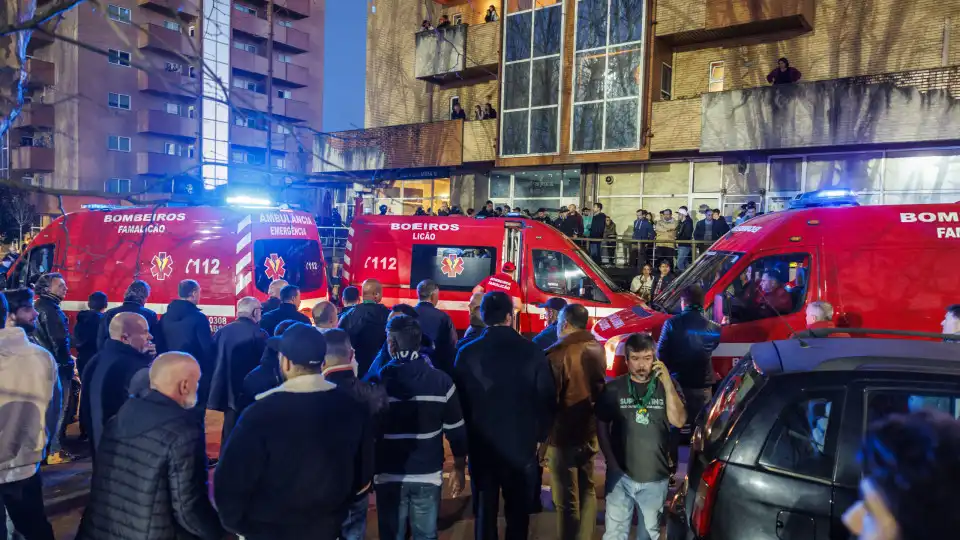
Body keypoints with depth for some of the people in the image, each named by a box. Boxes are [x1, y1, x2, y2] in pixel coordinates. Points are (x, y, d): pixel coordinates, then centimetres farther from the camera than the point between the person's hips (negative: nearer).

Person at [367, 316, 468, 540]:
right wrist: (460, 469, 10)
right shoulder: (441, 381, -9)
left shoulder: (377, 382, -11)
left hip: (389, 475, 0)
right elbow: (456, 431, -4)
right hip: (428, 475, 1)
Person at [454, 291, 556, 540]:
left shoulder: (467, 353, -10)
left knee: (485, 512, 15)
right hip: (522, 445, -1)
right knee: (518, 513, 14)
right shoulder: (532, 352, -11)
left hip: (482, 445, 1)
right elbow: (547, 399, -7)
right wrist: (539, 436, 7)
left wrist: (467, 438, 10)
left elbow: (460, 400, -4)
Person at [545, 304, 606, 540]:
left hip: (564, 434, -7)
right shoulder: (598, 349, 0)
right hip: (589, 431, 7)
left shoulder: (559, 353, -19)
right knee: (587, 491, 19)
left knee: (566, 500, 3)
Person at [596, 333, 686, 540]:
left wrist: (668, 383, -21)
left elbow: (678, 421, -13)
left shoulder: (667, 386, -2)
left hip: (656, 477, 2)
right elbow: (601, 425, 1)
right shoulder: (614, 388, -6)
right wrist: (611, 461, -5)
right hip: (621, 475, -1)